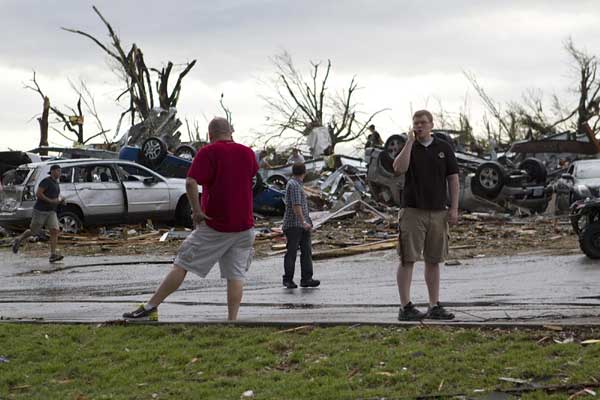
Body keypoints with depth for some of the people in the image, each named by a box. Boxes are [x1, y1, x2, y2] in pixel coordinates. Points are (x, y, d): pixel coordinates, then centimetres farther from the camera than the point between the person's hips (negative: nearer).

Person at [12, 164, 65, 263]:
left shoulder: (56, 183, 14)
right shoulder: (46, 181, -11)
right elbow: (38, 193, -19)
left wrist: (60, 200, 6)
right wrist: (51, 201, -22)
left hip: (51, 212, 7)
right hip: (40, 210, -7)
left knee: (55, 231, -11)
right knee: (33, 231, 5)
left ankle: (53, 255, -17)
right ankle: (18, 240, 33)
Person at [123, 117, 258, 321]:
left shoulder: (208, 153, -7)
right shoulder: (248, 153, 8)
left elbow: (191, 182, -21)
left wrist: (197, 211, -13)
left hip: (215, 226, -4)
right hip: (244, 227, 4)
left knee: (181, 265, 2)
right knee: (236, 275, 5)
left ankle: (150, 307, 5)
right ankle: (232, 321, -1)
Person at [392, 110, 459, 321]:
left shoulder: (443, 148, 7)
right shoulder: (408, 147, 3)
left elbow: (453, 178, 7)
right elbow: (399, 168, -17)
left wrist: (454, 208, -1)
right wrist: (410, 141, -15)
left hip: (438, 212, 2)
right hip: (412, 210, -2)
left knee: (433, 261, 8)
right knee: (408, 259, -5)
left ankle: (434, 306, 14)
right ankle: (405, 307, -3)